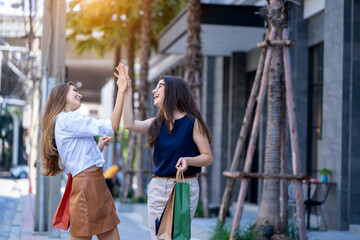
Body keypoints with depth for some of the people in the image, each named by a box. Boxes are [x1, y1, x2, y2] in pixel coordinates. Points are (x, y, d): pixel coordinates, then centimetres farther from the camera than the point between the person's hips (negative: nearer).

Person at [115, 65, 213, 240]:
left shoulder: (192, 122, -6)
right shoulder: (157, 124, 10)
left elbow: (208, 157, -6)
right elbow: (130, 124, -8)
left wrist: (188, 160, -26)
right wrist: (126, 92, -4)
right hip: (158, 187, 6)